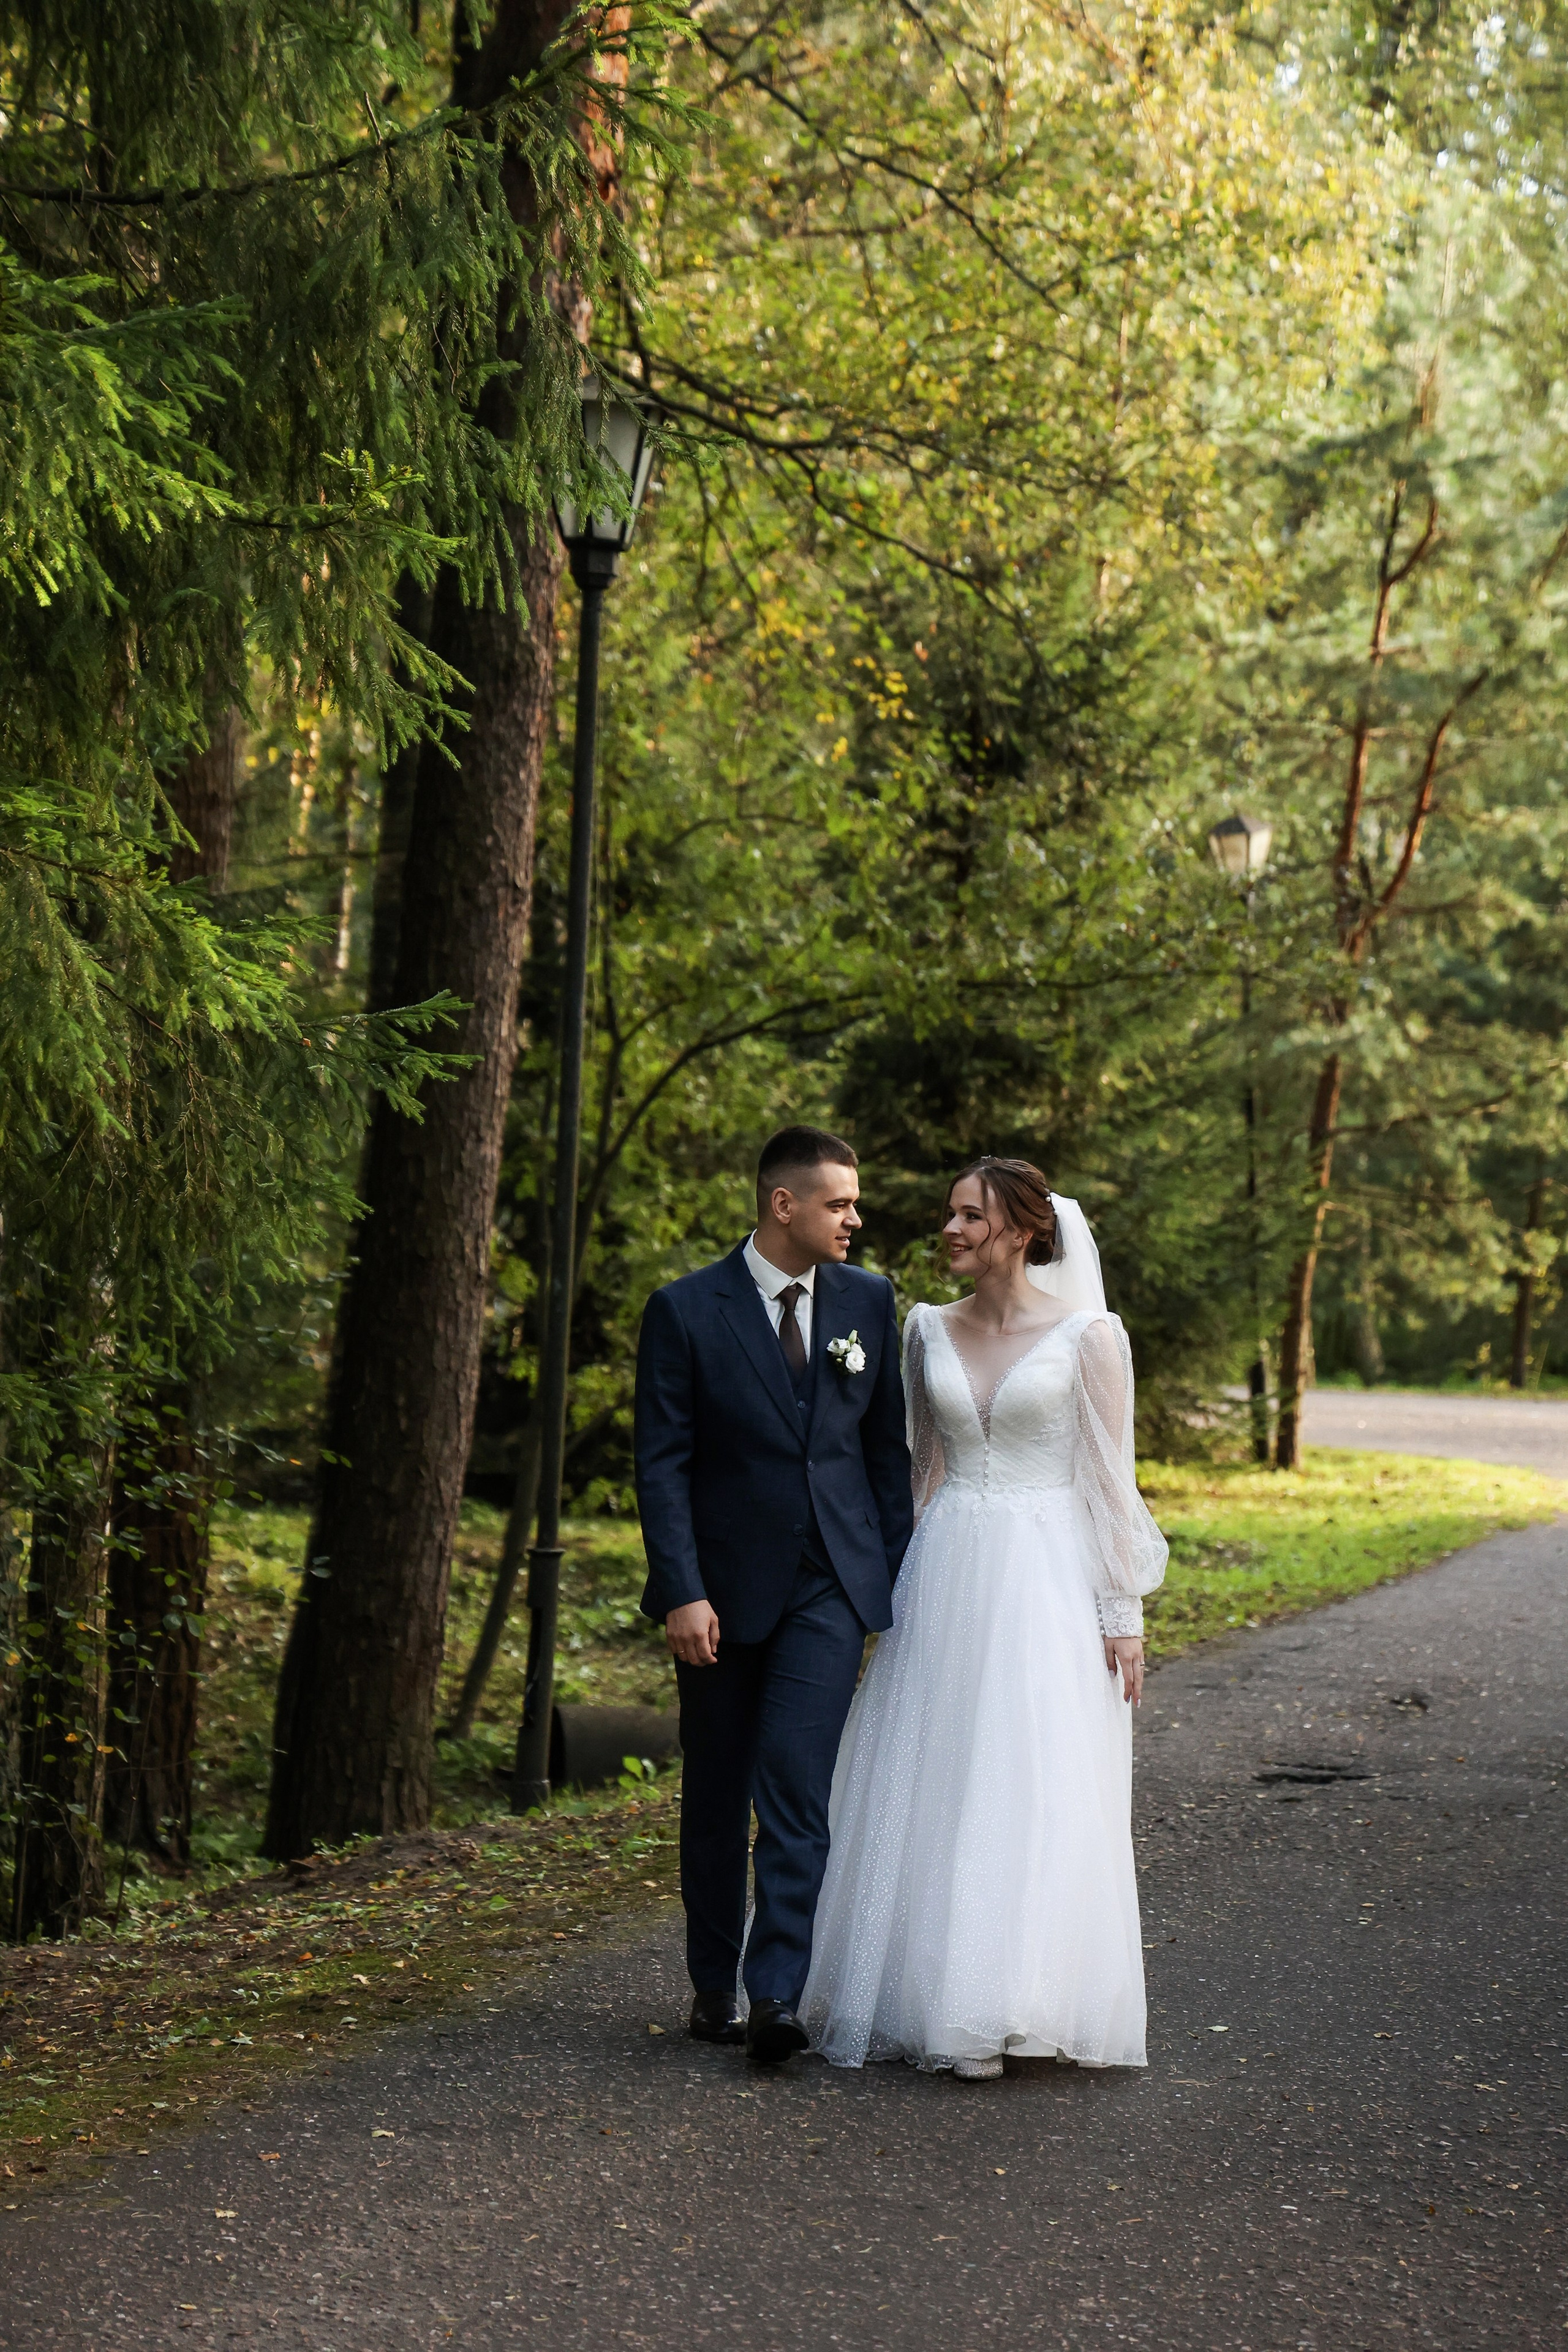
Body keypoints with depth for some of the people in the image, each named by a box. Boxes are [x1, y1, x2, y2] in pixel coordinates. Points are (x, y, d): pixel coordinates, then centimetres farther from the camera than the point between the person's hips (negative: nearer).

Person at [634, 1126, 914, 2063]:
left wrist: (900, 1574, 8)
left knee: (799, 1788, -12)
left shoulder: (868, 1301, 6)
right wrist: (682, 1592, -14)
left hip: (832, 1588, 1)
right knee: (717, 1795, 10)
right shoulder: (686, 1312, -5)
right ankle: (714, 1984, 23)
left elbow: (888, 1447, 12)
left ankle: (779, 1994, -15)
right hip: (725, 1590, -1)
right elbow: (662, 1463, -7)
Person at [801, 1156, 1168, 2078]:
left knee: (1038, 1795, -6)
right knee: (938, 1789, 4)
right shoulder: (929, 1331, 8)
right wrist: (902, 1581, 13)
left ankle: (1005, 2010, -1)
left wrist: (1124, 1616, -7)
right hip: (946, 1578, 5)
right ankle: (944, 2002, 12)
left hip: (1049, 1582, -4)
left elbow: (1111, 1481, -5)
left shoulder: (1087, 1335, -5)